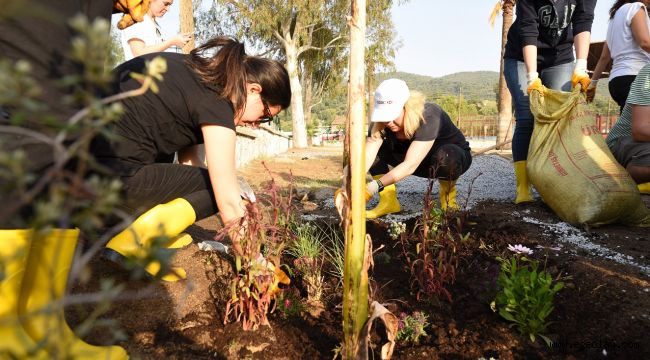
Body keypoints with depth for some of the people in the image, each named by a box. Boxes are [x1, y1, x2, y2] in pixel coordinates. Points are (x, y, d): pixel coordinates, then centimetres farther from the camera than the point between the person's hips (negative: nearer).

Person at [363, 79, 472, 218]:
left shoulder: (429, 116, -35)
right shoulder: (381, 122, -20)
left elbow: (410, 165, -44)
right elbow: (366, 157, -31)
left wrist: (372, 187, -54)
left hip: (455, 156, -4)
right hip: (426, 165, 5)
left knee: (445, 156, -42)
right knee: (375, 145, -17)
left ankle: (448, 195, -11)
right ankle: (388, 202, -13)